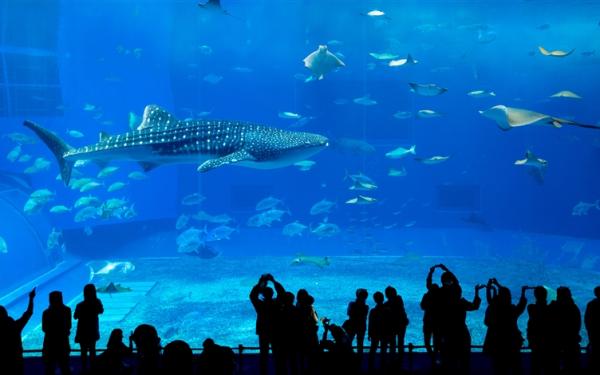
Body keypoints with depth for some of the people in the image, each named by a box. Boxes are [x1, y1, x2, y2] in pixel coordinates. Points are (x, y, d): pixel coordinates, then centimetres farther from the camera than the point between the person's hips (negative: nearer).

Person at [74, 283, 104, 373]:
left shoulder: (80, 305, -23)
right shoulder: (97, 302, -14)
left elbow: (75, 317, -7)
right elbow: (101, 311, 7)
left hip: (83, 332, -3)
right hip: (93, 331, 3)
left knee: (84, 352, 11)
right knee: (92, 351, 18)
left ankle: (84, 370, 18)